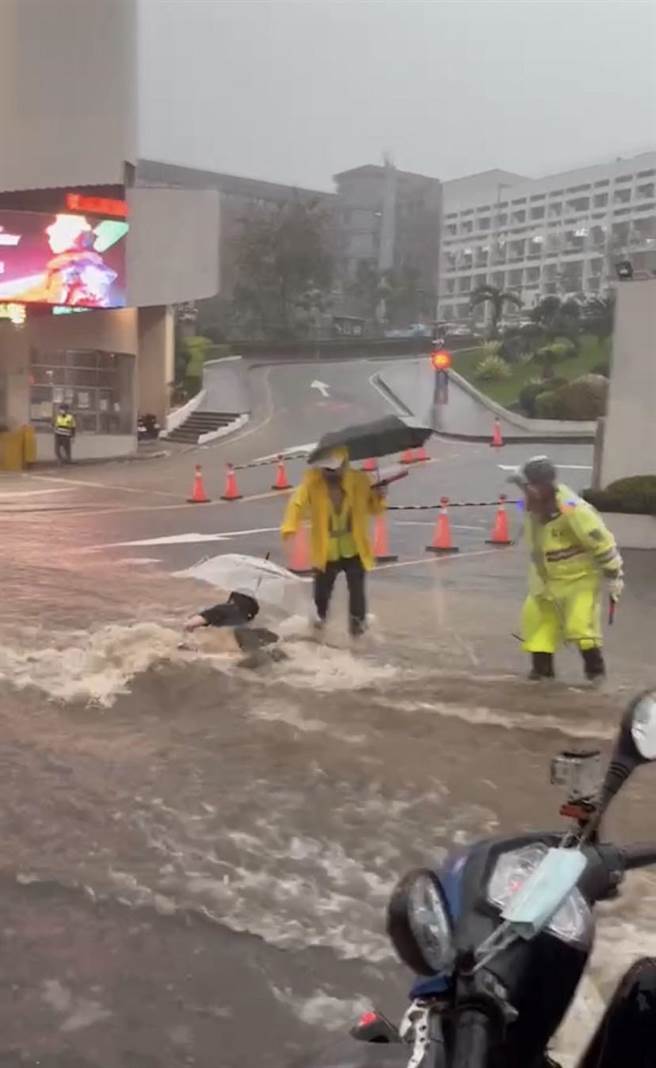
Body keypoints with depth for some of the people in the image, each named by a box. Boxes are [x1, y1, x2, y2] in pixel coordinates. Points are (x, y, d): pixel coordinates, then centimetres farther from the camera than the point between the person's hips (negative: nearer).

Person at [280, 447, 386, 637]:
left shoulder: (359, 480, -10)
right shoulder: (313, 480, -15)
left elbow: (373, 508, 3)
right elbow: (297, 502, -28)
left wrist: (378, 498, -20)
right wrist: (289, 527, -45)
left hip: (354, 550, 0)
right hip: (326, 551, 1)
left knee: (357, 589, 5)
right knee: (323, 588, 19)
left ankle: (357, 620, 34)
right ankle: (320, 614, 52)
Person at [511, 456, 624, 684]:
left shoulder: (571, 509, -29)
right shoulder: (535, 507, -4)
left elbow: (602, 541, -22)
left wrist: (614, 576, -16)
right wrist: (537, 575, 19)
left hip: (582, 576, -8)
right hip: (550, 578, 8)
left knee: (580, 622, -15)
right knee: (535, 615, 4)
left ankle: (595, 668, 5)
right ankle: (542, 667, 16)